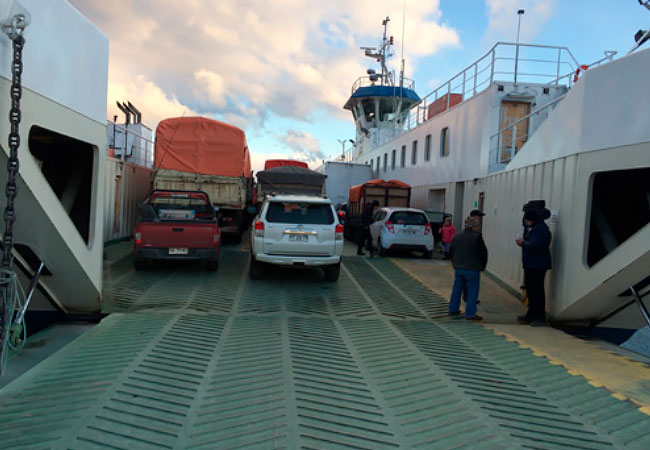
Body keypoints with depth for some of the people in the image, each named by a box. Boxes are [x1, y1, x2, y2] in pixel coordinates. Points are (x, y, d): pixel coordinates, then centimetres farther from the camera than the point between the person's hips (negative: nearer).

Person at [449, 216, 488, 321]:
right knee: (472, 292, 1)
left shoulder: (456, 238, 8)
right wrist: (482, 266, 4)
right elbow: (483, 253, -10)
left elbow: (451, 252, 14)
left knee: (457, 289, 17)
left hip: (458, 268, 6)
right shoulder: (477, 237, -12)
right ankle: (470, 314, 2)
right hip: (472, 269, -6)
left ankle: (453, 309, 24)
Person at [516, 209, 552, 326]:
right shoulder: (532, 228, 15)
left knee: (537, 290, -5)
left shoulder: (541, 230, -18)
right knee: (530, 289, 16)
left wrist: (523, 243, -10)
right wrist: (522, 242, 0)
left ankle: (540, 317, 2)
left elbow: (534, 246, -28)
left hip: (537, 265, -11)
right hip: (530, 265, 11)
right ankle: (531, 315, 27)